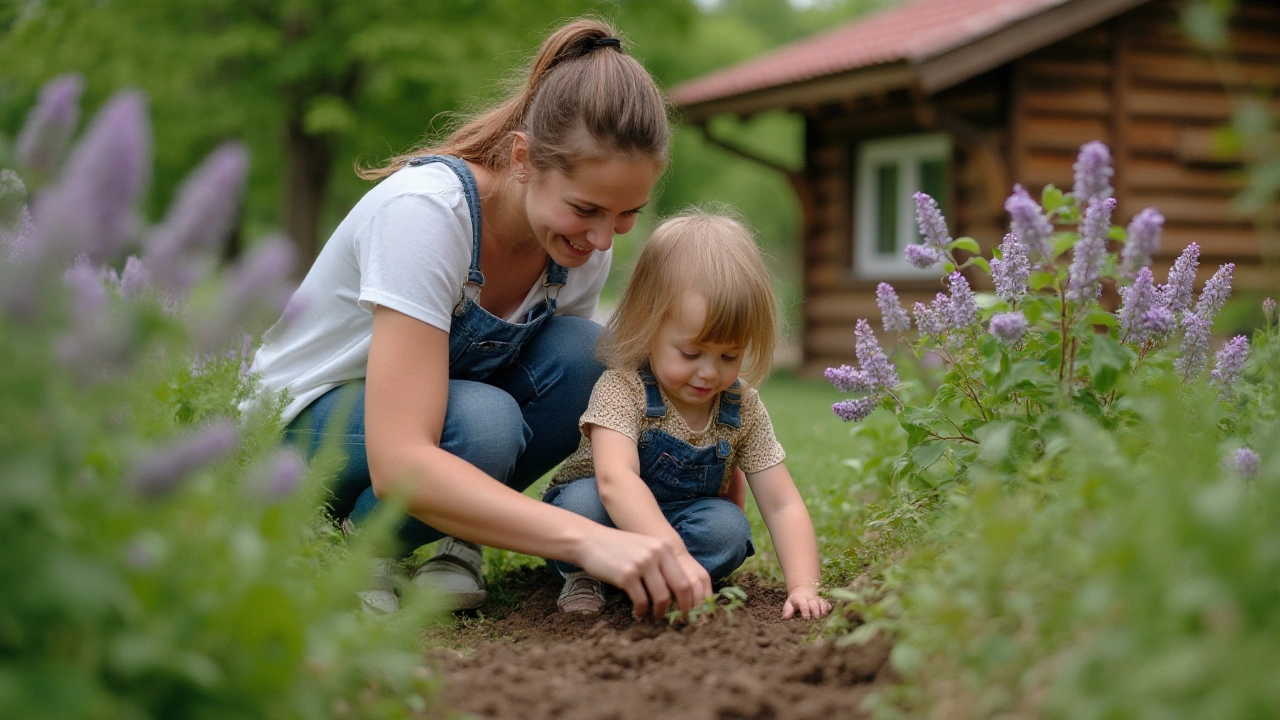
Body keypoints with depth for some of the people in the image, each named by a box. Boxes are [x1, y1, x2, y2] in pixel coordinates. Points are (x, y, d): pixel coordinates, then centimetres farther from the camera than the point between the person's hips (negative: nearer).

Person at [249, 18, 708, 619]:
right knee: (482, 422, -37)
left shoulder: (584, 239, -13)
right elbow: (398, 464, -43)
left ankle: (457, 539, -6)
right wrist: (585, 537, -51)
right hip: (306, 422, -6)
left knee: (580, 355, -23)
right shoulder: (425, 211, -35)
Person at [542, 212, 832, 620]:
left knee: (729, 526, -27)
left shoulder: (743, 410, -11)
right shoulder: (623, 389, -26)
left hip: (676, 523, 3)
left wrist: (802, 585, -28)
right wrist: (674, 554, -57)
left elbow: (782, 505, -11)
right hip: (610, 521, -2)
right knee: (582, 501, -34)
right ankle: (582, 575, -6)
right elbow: (614, 479, -42)